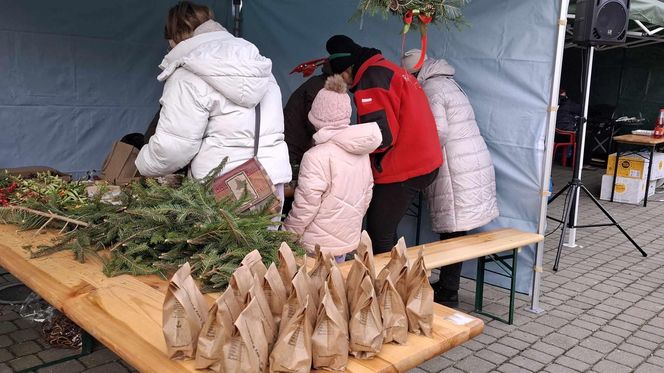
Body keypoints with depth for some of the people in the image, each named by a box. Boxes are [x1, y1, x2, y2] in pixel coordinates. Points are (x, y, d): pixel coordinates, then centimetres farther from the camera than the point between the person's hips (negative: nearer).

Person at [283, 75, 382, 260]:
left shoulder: (316, 157, -21)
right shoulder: (362, 152, 0)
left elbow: (305, 207, -19)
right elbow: (367, 194, 9)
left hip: (318, 247, -6)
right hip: (349, 240, 7)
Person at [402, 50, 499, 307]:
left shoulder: (431, 89, -8)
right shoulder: (448, 83, 21)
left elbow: (439, 131, -19)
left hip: (456, 171, -9)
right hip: (475, 163, 9)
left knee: (452, 231, -4)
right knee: (455, 231, 14)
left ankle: (448, 293, 3)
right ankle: (447, 285, 24)